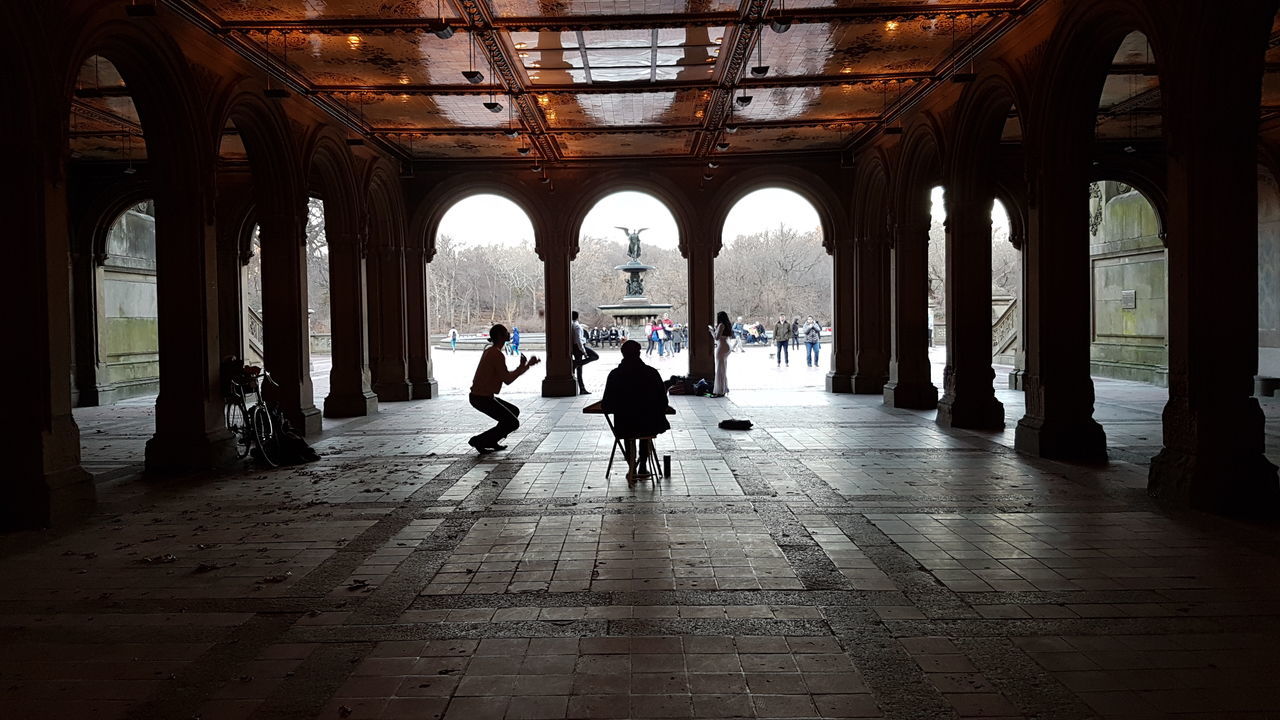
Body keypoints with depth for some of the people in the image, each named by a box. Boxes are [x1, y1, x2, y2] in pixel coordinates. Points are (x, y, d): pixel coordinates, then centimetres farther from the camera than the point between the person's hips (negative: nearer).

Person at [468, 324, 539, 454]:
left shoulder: (490, 351, 14)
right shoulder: (497, 354, -18)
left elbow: (505, 376, 17)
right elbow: (507, 380, -18)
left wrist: (523, 366, 10)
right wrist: (525, 366, -12)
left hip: (479, 396, 10)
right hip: (483, 398, -10)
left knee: (514, 412, 20)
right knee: (513, 423, -5)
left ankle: (491, 441, 17)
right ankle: (479, 440, -3)